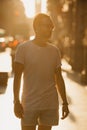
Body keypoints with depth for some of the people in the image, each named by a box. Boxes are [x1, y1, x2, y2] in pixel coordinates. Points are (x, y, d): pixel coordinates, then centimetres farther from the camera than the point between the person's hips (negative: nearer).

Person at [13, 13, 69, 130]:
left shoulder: (55, 51, 8)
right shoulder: (23, 48, -4)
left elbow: (59, 79, 12)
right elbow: (17, 77, -5)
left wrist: (65, 103, 11)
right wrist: (16, 102, -11)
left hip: (50, 105, 4)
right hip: (29, 104, -4)